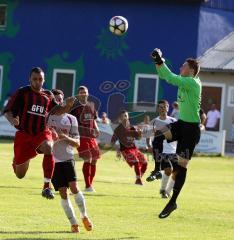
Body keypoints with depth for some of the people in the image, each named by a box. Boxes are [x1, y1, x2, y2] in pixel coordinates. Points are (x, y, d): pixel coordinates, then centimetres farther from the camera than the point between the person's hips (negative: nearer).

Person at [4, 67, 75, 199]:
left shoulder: (48, 95, 8)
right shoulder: (22, 93, -2)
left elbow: (56, 110, 20)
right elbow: (8, 111, -3)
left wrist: (68, 106, -1)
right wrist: (12, 119, -26)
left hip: (42, 133, 1)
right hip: (24, 134, -1)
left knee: (48, 148, -36)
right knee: (20, 174, 4)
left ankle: (47, 187, -33)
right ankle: (17, 160, 45)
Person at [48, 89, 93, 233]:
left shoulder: (71, 119, 6)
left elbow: (77, 143, 3)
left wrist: (65, 137, -16)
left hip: (67, 158, 0)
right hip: (53, 160, 0)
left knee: (74, 187, -17)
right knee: (63, 192, -3)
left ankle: (84, 216, 1)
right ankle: (73, 223, 6)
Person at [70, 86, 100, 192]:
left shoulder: (91, 105, 14)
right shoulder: (75, 106, -5)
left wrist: (96, 129, 7)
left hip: (91, 136, 7)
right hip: (81, 136, -7)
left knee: (94, 159, 9)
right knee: (88, 159, -16)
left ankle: (90, 183, 22)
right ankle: (88, 186, -12)